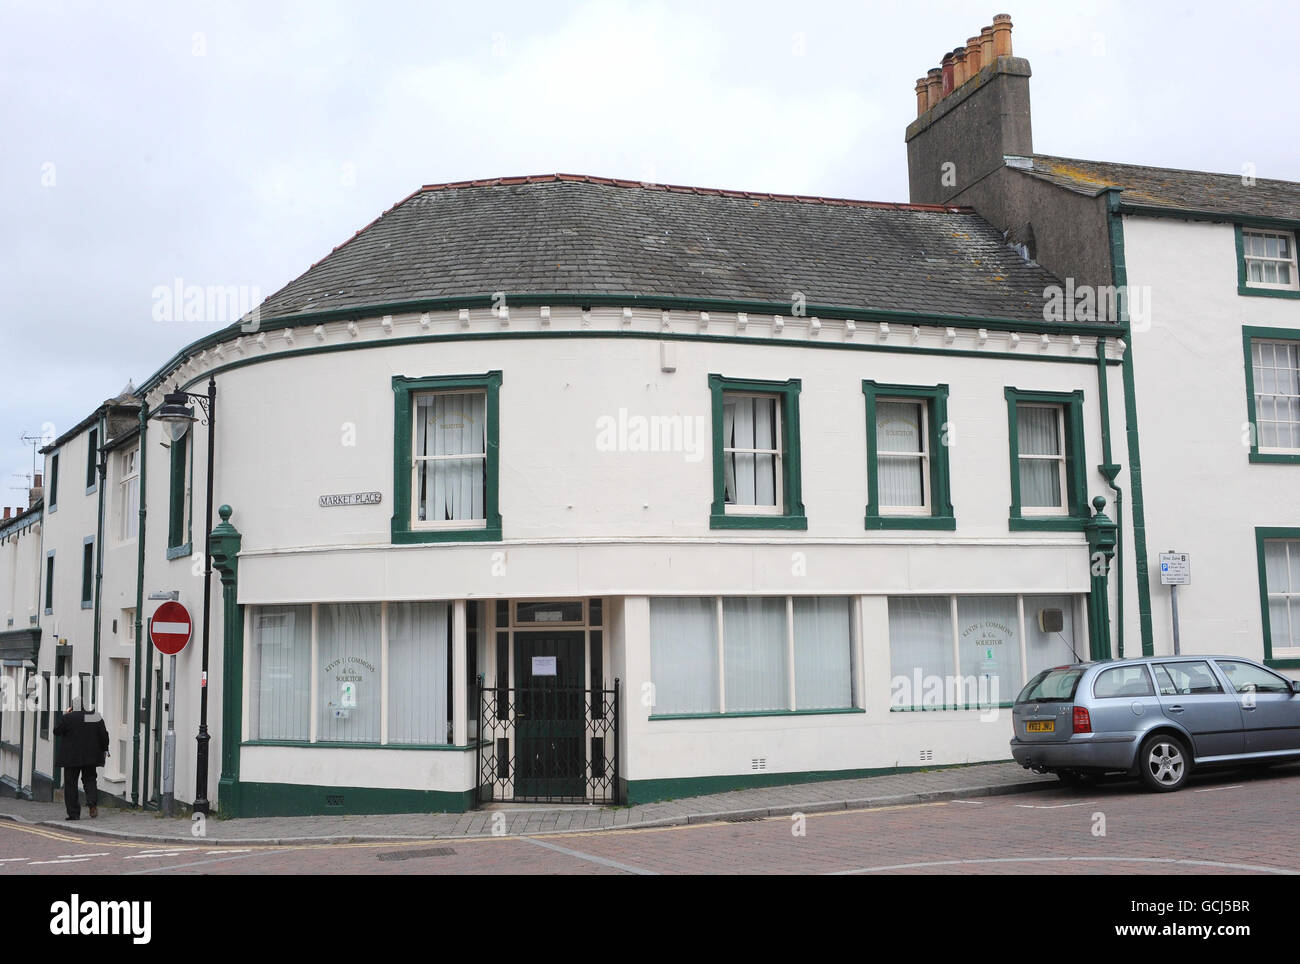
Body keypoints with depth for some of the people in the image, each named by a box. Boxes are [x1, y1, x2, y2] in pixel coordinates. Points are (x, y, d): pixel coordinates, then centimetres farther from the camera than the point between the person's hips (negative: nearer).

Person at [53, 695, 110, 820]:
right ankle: (92, 802, -10)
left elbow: (56, 731, 1)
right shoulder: (96, 717, -1)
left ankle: (74, 813, 3)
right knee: (89, 779, 16)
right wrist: (104, 749, 11)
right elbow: (104, 735, 0)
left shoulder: (69, 718, -11)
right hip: (91, 756, 3)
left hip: (72, 756, -3)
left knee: (70, 783, 5)